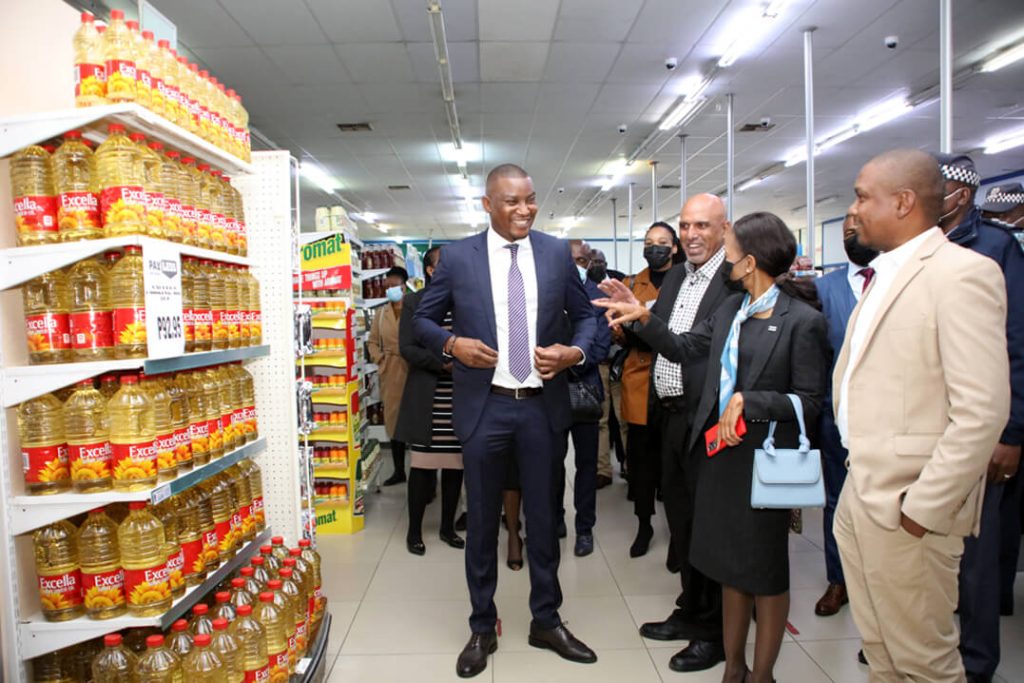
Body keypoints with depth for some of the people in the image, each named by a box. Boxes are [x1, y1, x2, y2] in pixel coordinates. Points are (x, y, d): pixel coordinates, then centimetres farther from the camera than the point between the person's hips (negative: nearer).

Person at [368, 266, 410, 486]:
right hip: (390, 374, 5)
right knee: (394, 420, 11)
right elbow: (372, 341, 18)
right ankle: (399, 470, 22)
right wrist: (380, 360, 4)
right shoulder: (381, 313, 13)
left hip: (413, 371, -5)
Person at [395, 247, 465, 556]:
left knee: (455, 464, 8)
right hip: (427, 398, -3)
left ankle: (448, 526, 25)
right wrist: (443, 363, -16)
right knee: (422, 464, 2)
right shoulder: (414, 302, 2)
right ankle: (414, 530, 18)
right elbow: (407, 347, -5)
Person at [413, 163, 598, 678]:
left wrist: (575, 352, -10)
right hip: (484, 408, -1)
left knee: (544, 518, 14)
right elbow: (422, 319, 6)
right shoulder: (457, 256, -2)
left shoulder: (557, 253, 2)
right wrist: (453, 344, -14)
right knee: (482, 522, 12)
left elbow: (586, 314, 10)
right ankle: (482, 628, 31)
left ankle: (546, 621, 34)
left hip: (543, 407, 1)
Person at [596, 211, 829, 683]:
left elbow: (809, 401, -14)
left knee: (765, 572, 12)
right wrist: (643, 317, -5)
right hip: (720, 450, 6)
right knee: (731, 566, 19)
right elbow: (684, 349, 6)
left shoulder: (803, 321, -13)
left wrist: (748, 401, -22)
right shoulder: (731, 308, 6)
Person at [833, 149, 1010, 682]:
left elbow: (982, 412, -21)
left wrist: (922, 510, -18)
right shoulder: (883, 275, 13)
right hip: (857, 496, 8)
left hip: (908, 507, -8)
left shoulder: (962, 273, -15)